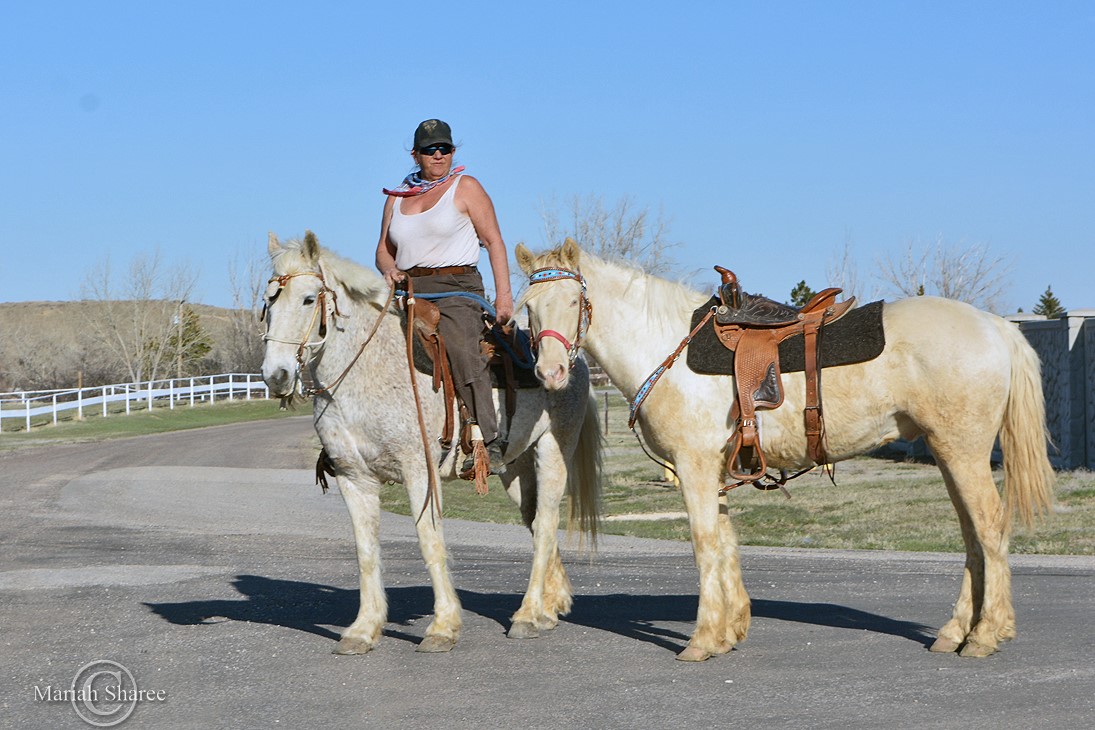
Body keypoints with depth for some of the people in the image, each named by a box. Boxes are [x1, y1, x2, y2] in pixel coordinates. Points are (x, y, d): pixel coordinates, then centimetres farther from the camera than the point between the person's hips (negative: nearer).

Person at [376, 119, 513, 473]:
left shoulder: (465, 187, 4)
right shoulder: (398, 197, 18)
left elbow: (494, 242, 0)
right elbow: (384, 250, 21)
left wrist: (503, 294, -10)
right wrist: (389, 269, -3)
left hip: (456, 287, -5)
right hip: (407, 292, 6)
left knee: (462, 351, -29)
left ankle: (489, 442, -34)